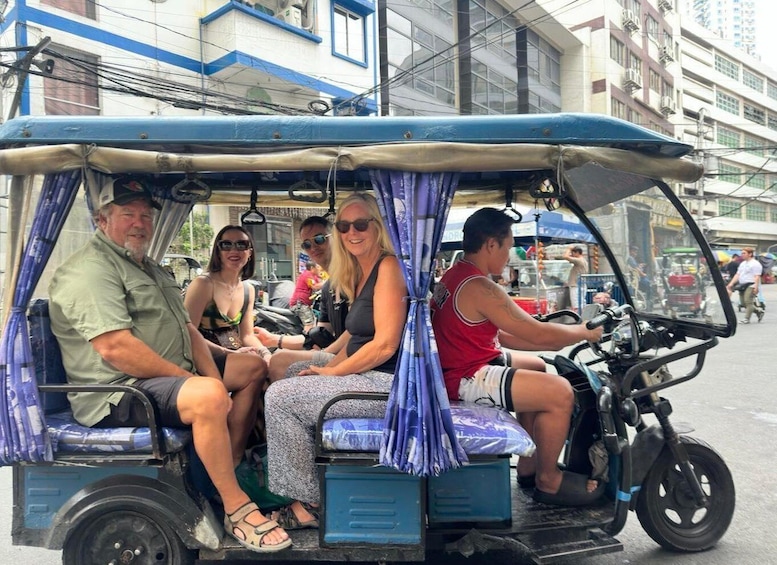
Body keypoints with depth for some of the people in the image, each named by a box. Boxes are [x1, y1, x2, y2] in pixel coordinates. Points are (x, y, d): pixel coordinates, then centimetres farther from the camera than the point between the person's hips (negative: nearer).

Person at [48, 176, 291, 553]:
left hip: (173, 376, 10)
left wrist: (215, 383, -1)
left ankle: (230, 466, 2)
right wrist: (189, 380, -19)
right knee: (207, 395, -35)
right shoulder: (90, 270, -12)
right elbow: (115, 349, -25)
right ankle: (236, 508, -19)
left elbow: (187, 328, 14)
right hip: (120, 393, -10)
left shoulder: (149, 268, 19)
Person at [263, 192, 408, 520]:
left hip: (390, 382, -10)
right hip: (370, 378, 10)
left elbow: (385, 345, -20)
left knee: (279, 396, -11)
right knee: (287, 384, 17)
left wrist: (331, 372, -10)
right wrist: (326, 368, 2)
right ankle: (299, 499, 18)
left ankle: (308, 503, 3)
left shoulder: (389, 266, -13)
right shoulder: (360, 274, 15)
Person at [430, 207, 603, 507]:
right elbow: (538, 333, -20)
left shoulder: (455, 276, 10)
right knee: (560, 392, -16)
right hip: (466, 379, -11)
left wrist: (555, 342, 7)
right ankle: (547, 480, 7)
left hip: (459, 366, 11)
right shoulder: (480, 288, -23)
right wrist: (585, 332, -2)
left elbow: (498, 335, 12)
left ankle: (528, 466, 30)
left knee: (537, 368, 26)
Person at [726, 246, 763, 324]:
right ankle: (758, 311, 24)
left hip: (750, 285, -8)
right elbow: (737, 275, 19)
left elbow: (757, 276, -14)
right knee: (743, 303, 8)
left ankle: (746, 318, -12)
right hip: (742, 285, 8)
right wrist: (730, 284, 10)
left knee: (748, 301, -14)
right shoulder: (742, 264, 20)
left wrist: (756, 287, -24)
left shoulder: (755, 264, -5)